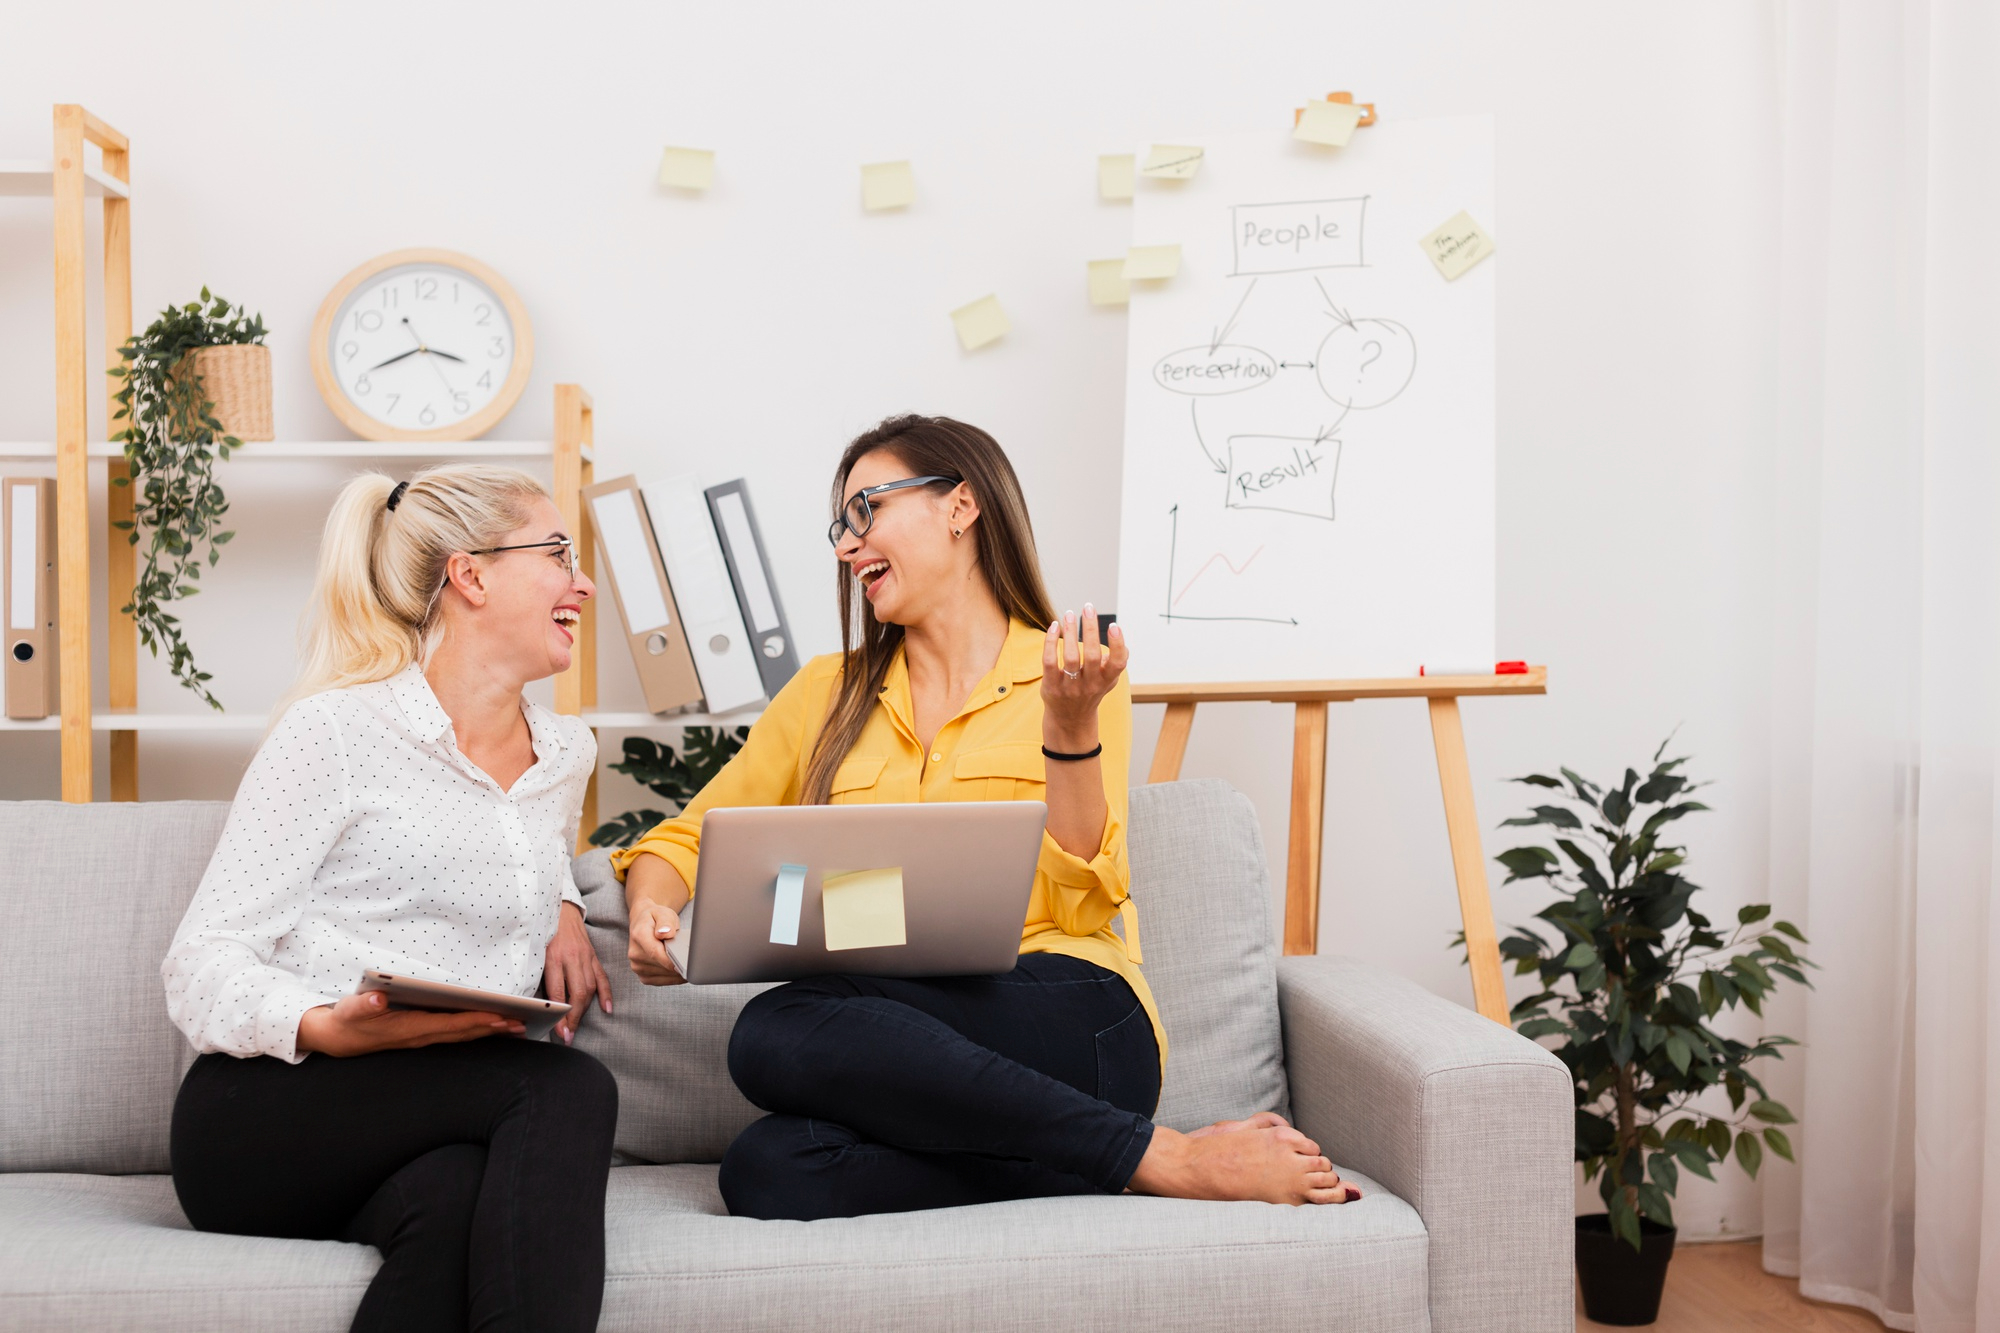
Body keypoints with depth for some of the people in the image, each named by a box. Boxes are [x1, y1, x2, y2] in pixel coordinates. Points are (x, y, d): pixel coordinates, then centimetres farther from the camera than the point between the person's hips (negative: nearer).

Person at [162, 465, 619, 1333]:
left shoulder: (567, 753, 16)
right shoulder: (337, 729, -4)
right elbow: (201, 965, -6)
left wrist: (564, 911, 15)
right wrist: (327, 1029, -27)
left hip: (454, 1117, 4)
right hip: (263, 1119, -4)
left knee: (455, 1199, -34)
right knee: (572, 1090, -30)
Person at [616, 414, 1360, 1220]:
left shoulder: (1073, 674, 7)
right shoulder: (827, 694, 19)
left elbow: (1082, 903, -1)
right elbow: (688, 838, 19)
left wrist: (1070, 723, -12)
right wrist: (652, 910, -2)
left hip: (1067, 1028, -4)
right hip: (904, 1037, 4)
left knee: (776, 1031, -29)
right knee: (767, 1172, -28)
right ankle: (1160, 1160, -17)